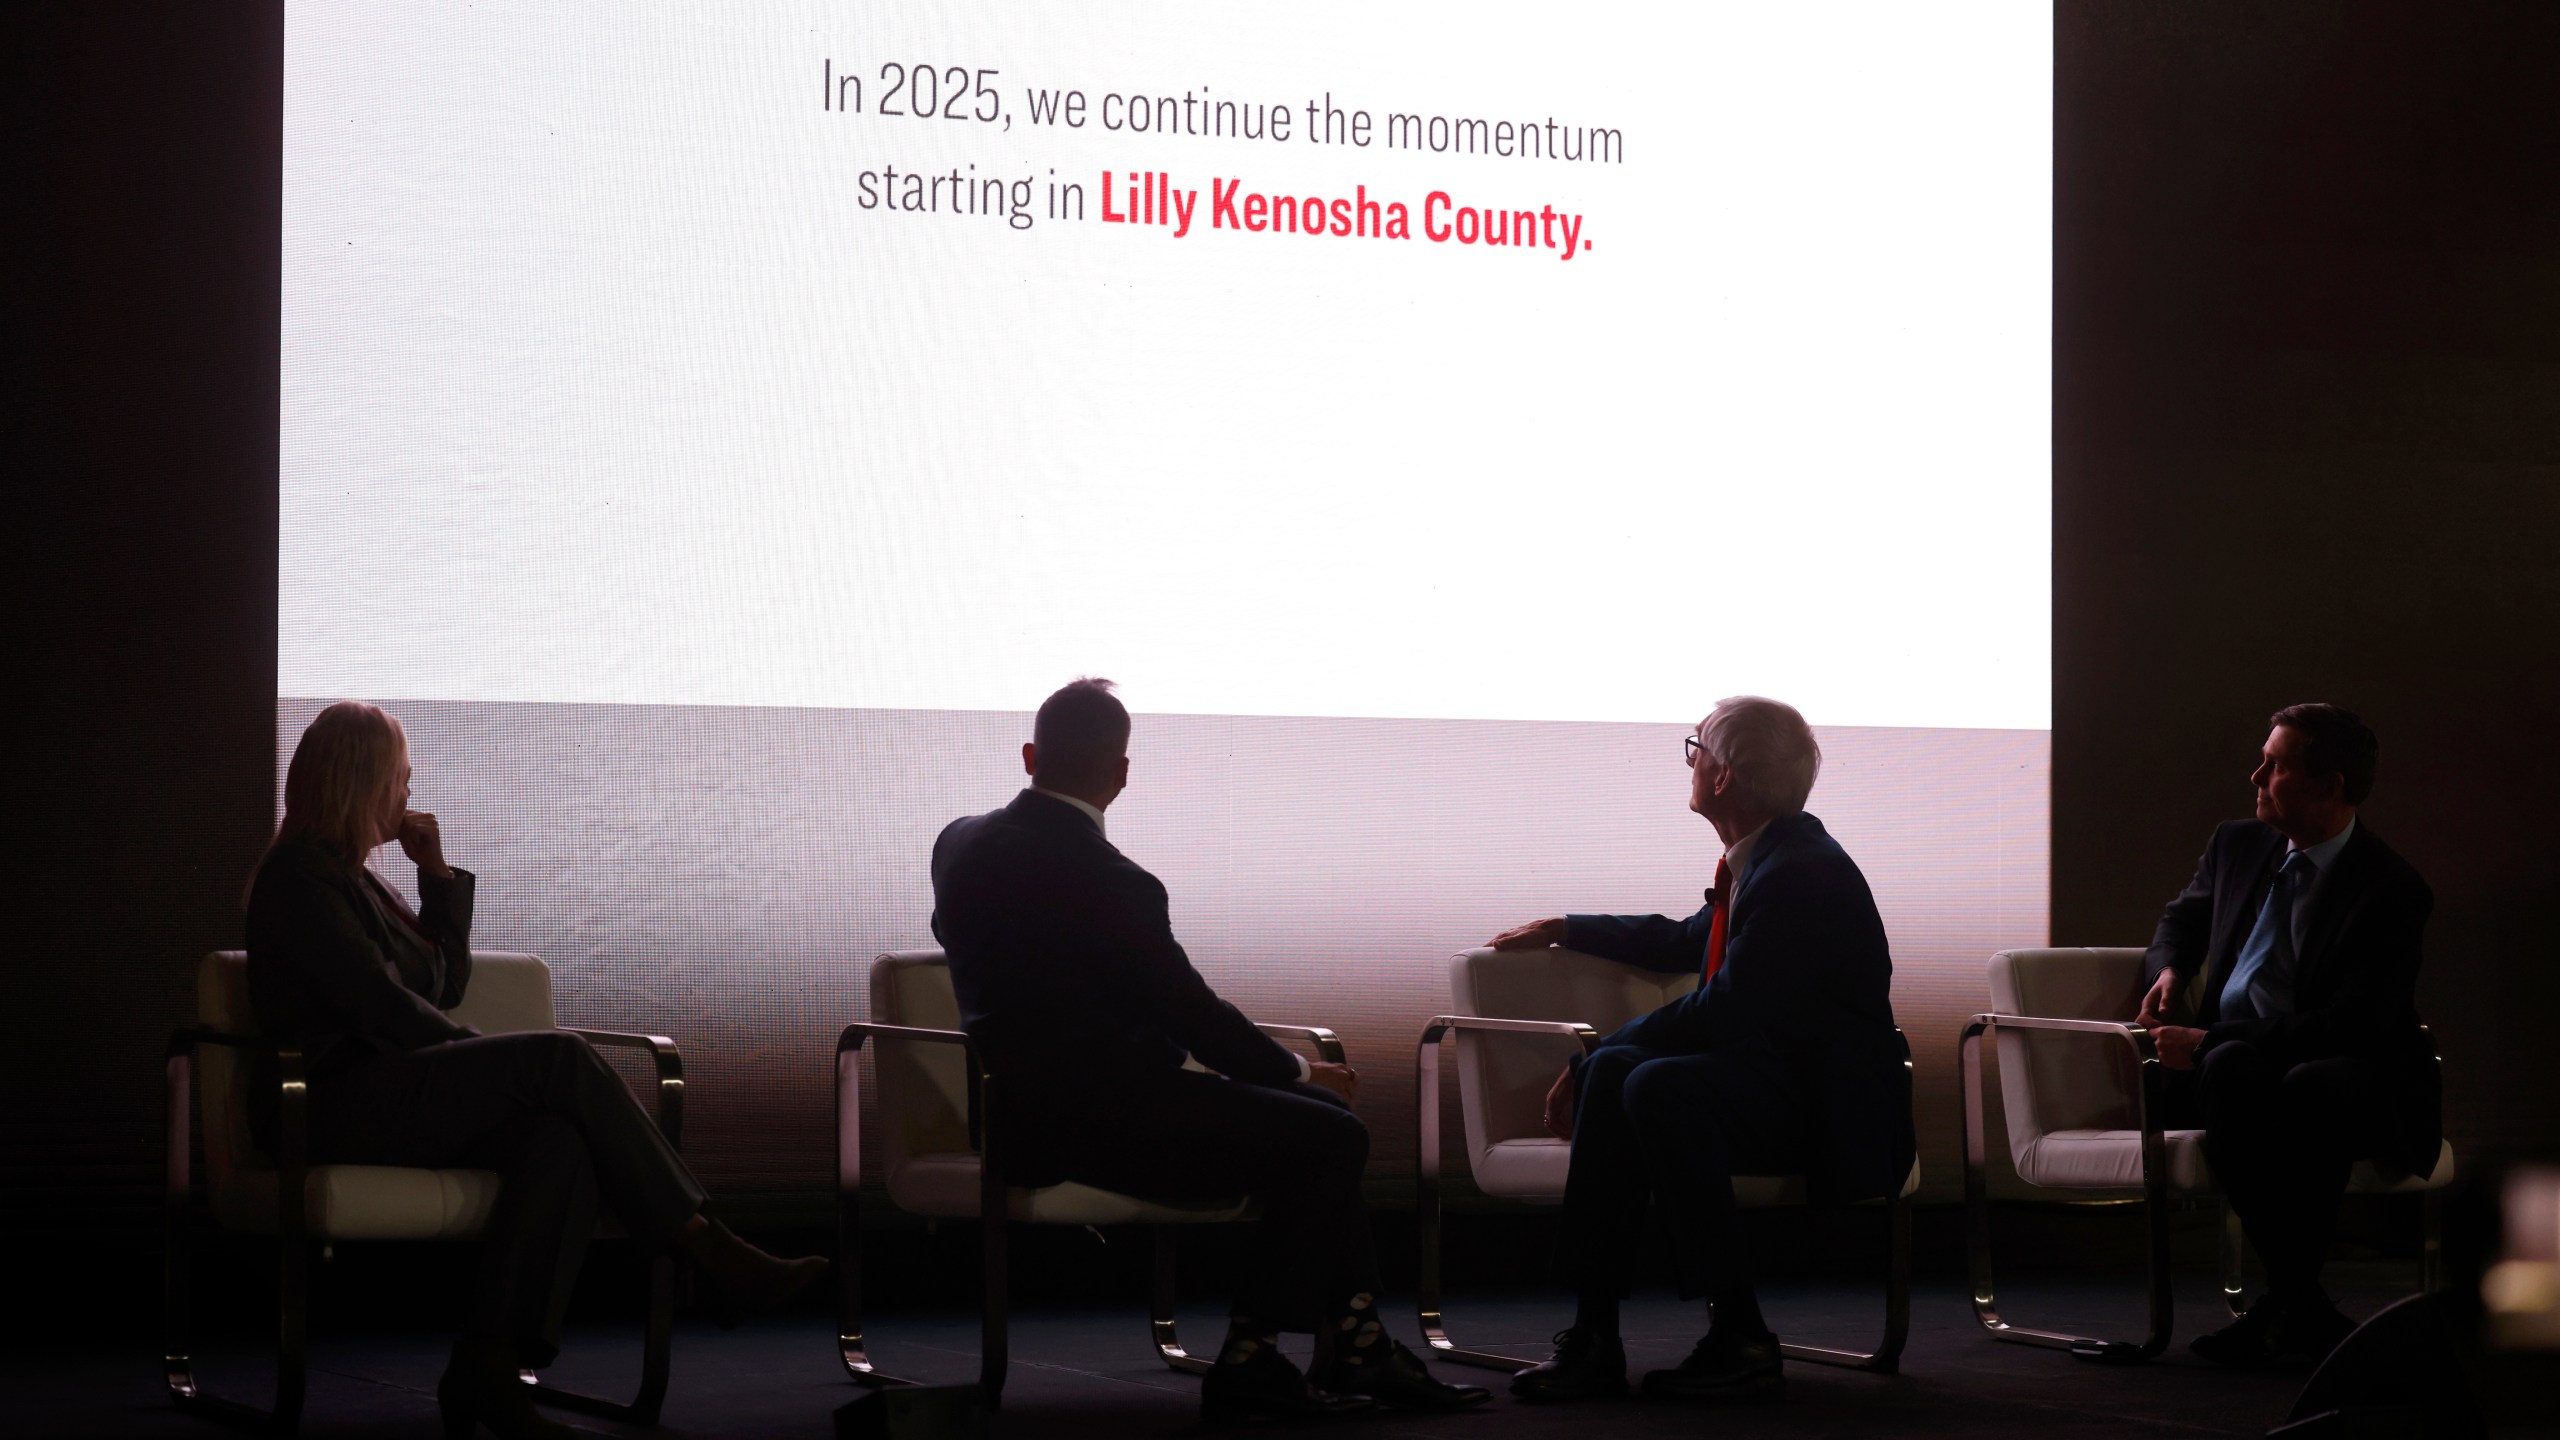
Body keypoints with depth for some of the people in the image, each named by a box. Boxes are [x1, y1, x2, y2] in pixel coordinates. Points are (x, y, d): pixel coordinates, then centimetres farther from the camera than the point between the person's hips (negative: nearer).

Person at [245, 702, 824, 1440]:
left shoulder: (346, 875, 24)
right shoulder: (298, 875, -4)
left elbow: (445, 987, 24)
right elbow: (377, 1004, -13)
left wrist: (439, 872, 15)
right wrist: (495, 1059, -6)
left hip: (386, 1095, 9)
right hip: (336, 1107, -9)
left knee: (559, 1138, -22)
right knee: (558, 1056, -23)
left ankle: (488, 1367, -33)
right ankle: (707, 1249, -19)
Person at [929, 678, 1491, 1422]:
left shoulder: (961, 843, 3)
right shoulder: (1105, 881, -22)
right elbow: (1191, 1012, -13)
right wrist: (1298, 1072, 5)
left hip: (1026, 1108, 9)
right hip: (1095, 1122, -9)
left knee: (1313, 1114, 15)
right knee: (1329, 1134, -6)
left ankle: (1359, 1349, 14)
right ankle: (1248, 1365, -1)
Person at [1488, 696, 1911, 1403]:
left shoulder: (1800, 873, -19)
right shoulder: (1766, 859, 13)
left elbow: (1723, 1012, -22)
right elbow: (1688, 943, 32)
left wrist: (1592, 1055, -13)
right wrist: (1564, 929, 35)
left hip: (1833, 1117, -10)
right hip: (1771, 1074, 10)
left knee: (1659, 1085, -31)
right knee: (1612, 1070, -10)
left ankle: (1741, 1337, -23)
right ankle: (1594, 1335, -14)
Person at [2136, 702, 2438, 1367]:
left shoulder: (2392, 889, -10)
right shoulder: (2237, 845, 11)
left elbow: (2350, 1025, -19)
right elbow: (2184, 916, 34)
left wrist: (2208, 1043, -23)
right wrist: (2170, 971, 8)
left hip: (2352, 1080, -4)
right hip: (2231, 1062, 4)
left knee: (2308, 1090, -41)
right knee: (2231, 1071, -35)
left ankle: (2284, 1304, -29)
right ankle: (2302, 1306, -34)